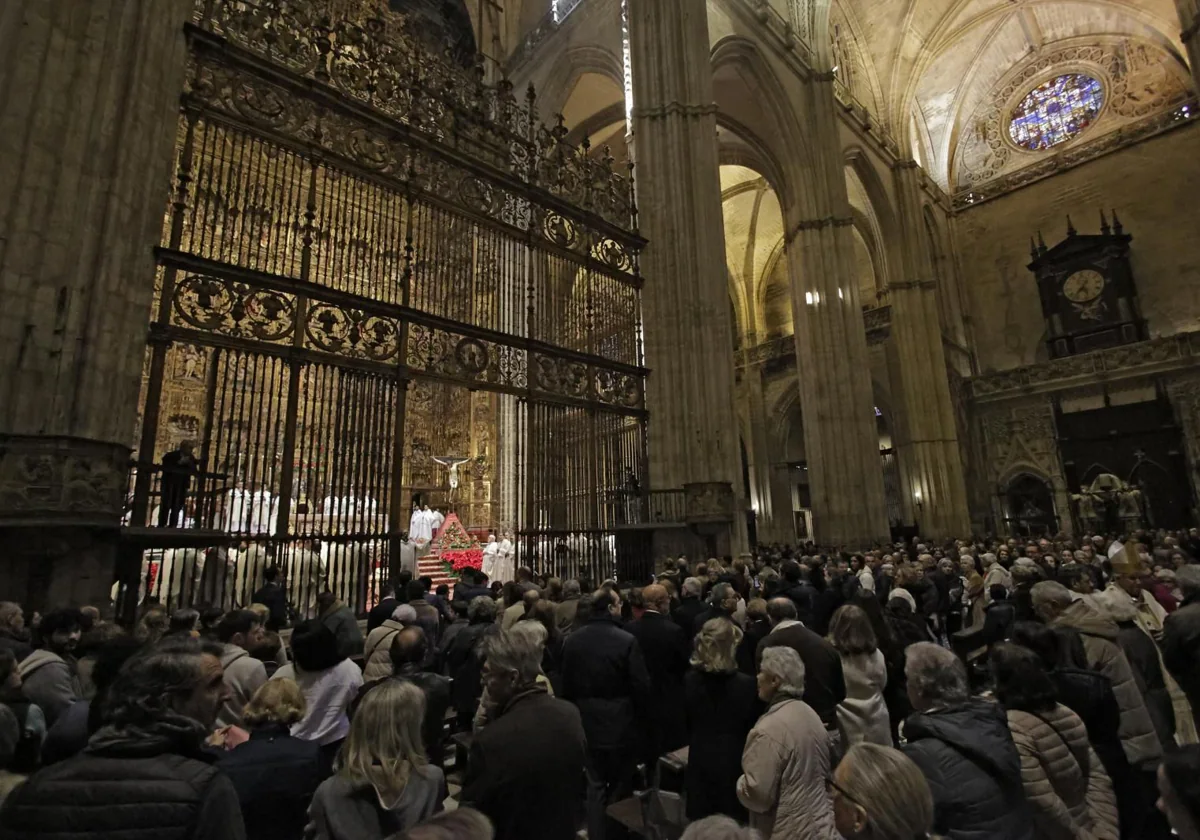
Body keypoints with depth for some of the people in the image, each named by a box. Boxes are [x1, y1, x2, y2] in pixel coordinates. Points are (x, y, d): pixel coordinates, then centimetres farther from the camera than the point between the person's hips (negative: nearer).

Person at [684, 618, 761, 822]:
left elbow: (688, 723, 4)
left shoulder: (690, 680, -9)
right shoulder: (746, 684, -18)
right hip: (733, 763, -3)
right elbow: (754, 727, -7)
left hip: (700, 762, 3)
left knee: (701, 826, 16)